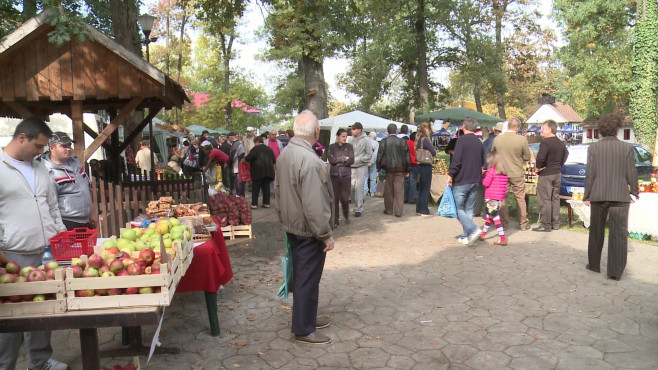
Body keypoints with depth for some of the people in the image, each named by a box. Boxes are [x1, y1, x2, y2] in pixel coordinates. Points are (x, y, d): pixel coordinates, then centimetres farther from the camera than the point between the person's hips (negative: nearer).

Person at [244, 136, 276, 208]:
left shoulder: (255, 148, -4)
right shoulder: (269, 149, 15)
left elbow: (249, 157, -14)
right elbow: (274, 161, 18)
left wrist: (244, 160, 5)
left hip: (258, 171, -5)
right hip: (268, 171, 5)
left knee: (255, 188, 0)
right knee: (266, 187, 10)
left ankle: (254, 204, -1)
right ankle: (266, 203, 9)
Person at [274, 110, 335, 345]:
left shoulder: (284, 154, 4)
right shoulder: (310, 160, -26)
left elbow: (278, 190, 14)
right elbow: (315, 205, -26)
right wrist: (326, 235, -18)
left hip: (292, 226, 9)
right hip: (308, 230, -9)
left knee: (301, 275, 21)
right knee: (308, 278, 3)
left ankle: (306, 318, 37)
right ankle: (303, 329, 16)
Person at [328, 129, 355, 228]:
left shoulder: (349, 146, 6)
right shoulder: (332, 147, 6)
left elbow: (351, 160, -6)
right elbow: (331, 160, -8)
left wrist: (337, 161, -9)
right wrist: (344, 158, -10)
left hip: (346, 176, 0)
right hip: (334, 176, 0)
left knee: (345, 198, -2)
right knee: (334, 198, -1)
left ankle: (346, 216, 25)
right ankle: (335, 221, 8)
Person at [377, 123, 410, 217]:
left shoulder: (383, 141, -4)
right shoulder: (402, 141, -3)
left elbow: (379, 156, -2)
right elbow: (407, 157, 1)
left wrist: (379, 168, 8)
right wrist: (407, 170, 9)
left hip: (388, 168, 0)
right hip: (400, 169, 0)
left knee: (388, 190, 12)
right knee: (399, 191, 2)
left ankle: (388, 209, 22)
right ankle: (398, 211, 1)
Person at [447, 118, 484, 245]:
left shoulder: (461, 140, -10)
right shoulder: (479, 142, 11)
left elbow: (456, 160, -18)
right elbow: (482, 162, 16)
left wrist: (451, 175, -11)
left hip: (462, 180, -7)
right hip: (475, 181, 7)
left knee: (458, 208, 0)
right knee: (469, 208, 12)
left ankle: (473, 229, -17)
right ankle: (466, 236, 13)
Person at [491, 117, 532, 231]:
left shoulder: (497, 139, -5)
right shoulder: (522, 139, -12)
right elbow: (527, 157, -3)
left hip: (501, 173, 2)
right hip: (517, 174, -2)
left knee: (502, 198, 11)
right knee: (520, 198, 10)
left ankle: (504, 222, 16)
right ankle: (523, 224, 17)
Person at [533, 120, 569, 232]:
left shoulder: (545, 143, -17)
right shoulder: (561, 143, 10)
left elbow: (540, 158, -27)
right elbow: (566, 154, 23)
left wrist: (538, 168, -10)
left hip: (546, 174, -8)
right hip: (558, 173, 8)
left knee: (545, 200, -3)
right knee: (555, 198, 14)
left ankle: (546, 225, -1)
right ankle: (555, 223, 20)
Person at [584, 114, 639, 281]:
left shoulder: (594, 148, -4)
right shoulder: (627, 148, -4)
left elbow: (590, 174, -4)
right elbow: (631, 174, -2)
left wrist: (587, 195, 3)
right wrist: (634, 192, 12)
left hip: (598, 196, 1)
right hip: (620, 196, -1)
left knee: (596, 231, 15)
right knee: (618, 234, 4)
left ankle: (594, 264, 26)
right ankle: (615, 271, 3)